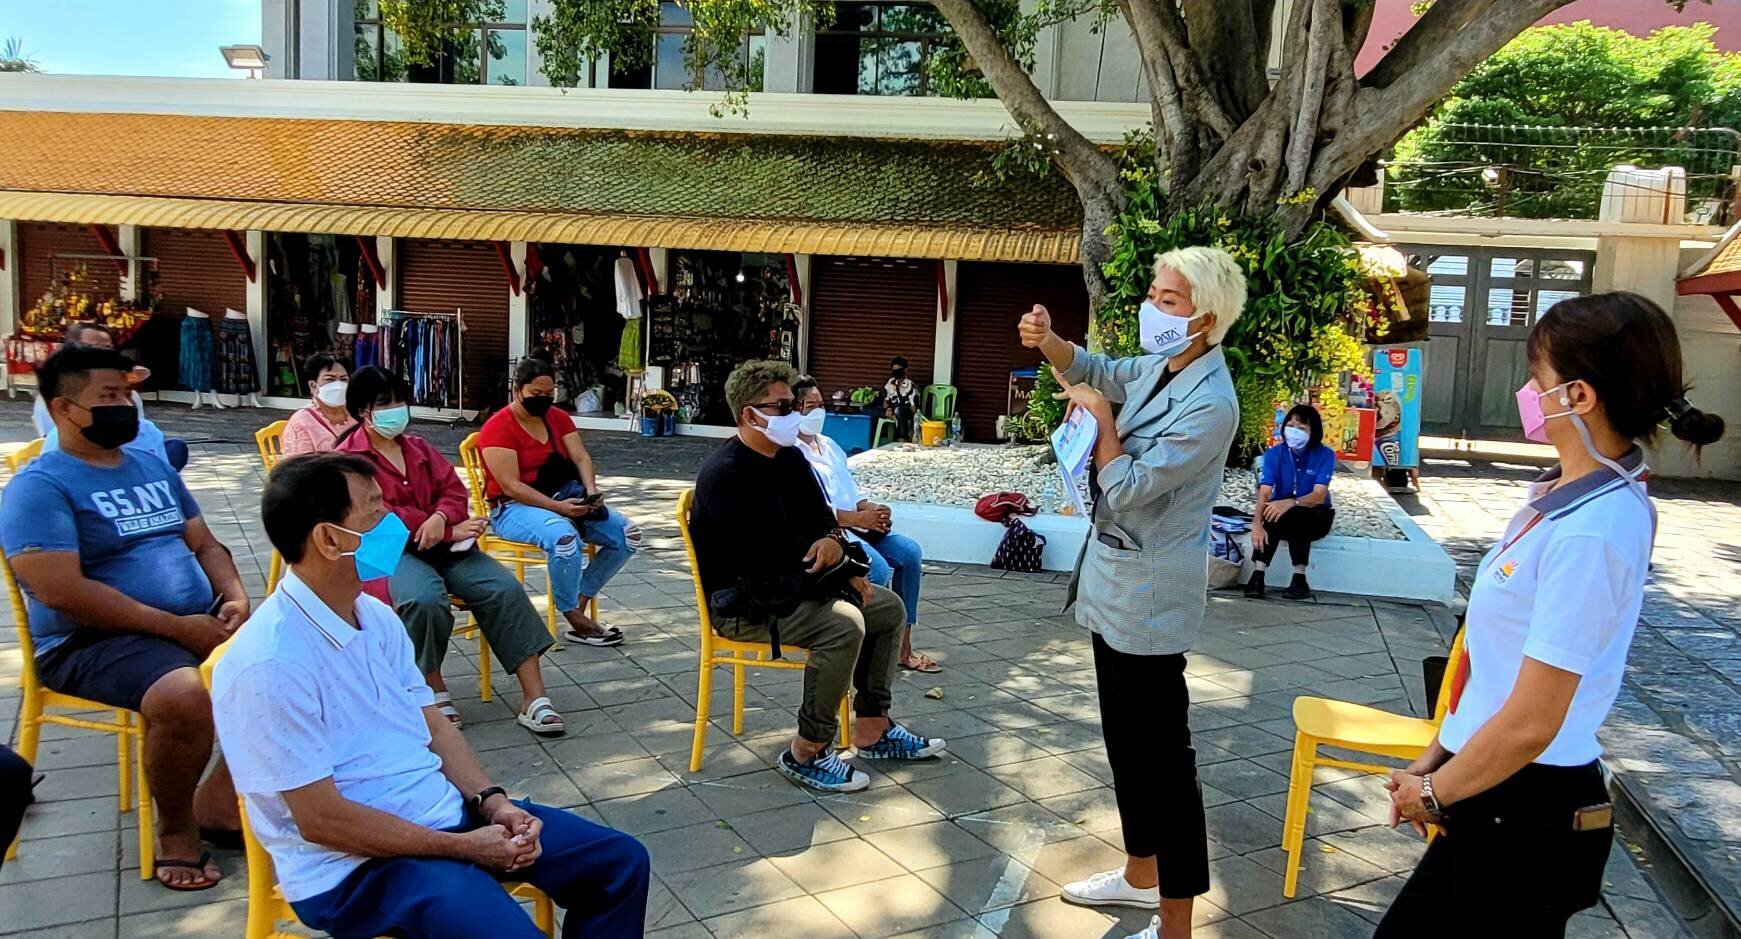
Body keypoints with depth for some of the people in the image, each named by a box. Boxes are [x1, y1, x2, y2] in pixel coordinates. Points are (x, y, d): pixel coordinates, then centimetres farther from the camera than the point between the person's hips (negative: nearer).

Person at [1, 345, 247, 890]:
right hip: (95, 641, -8)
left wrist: (235, 598, -3)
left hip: (201, 622, 8)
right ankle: (175, 828, -7)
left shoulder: (153, 467, 16)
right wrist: (178, 627, -20)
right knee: (184, 696, -36)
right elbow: (60, 591, -19)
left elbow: (205, 545, 19)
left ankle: (219, 798, 3)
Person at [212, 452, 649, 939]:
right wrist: (464, 847, -16)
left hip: (445, 812, 8)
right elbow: (320, 819, -21)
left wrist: (492, 802, -4)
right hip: (353, 864, -8)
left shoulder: (376, 617, 4)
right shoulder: (269, 664, -22)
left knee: (620, 862, 3)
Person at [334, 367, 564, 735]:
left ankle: (535, 698, -22)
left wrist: (441, 518, -16)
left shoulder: (418, 447, 20)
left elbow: (453, 488, 10)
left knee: (505, 589, -19)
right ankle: (435, 690, -14)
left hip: (441, 544, 5)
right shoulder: (348, 459, 0)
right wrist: (451, 531, -15)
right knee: (425, 599, -38)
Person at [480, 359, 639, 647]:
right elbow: (510, 485, -19)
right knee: (563, 537, -39)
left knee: (627, 535, -10)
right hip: (515, 507, -7)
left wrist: (591, 491, -21)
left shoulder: (558, 417, 11)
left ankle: (579, 601, -3)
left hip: (566, 497, 7)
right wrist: (558, 508, -28)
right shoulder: (498, 427, -11)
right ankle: (576, 621, -23)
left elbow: (581, 457, 1)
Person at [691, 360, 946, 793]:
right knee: (844, 624, -31)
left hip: (793, 586, 10)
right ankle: (807, 753, -19)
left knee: (889, 607, 8)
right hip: (742, 604, -10)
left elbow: (820, 517, 15)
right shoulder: (726, 475, -21)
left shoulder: (789, 458, 7)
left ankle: (871, 731, 13)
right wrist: (840, 573, -18)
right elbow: (761, 566, -26)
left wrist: (833, 539, -12)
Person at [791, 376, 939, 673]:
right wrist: (857, 517, -21)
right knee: (878, 569, -29)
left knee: (910, 552, -10)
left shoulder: (829, 445, 21)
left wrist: (870, 509, -2)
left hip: (854, 524, 9)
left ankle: (902, 646, -5)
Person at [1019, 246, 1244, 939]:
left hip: (1149, 595, -9)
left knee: (1160, 753, -3)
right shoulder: (1159, 369, 3)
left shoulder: (1210, 404, -22)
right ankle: (1142, 873, 37)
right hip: (1114, 579, 10)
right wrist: (1048, 342, 1)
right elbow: (1094, 373, 21)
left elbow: (1129, 489, -22)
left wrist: (1102, 417, -9)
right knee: (1123, 738, 20)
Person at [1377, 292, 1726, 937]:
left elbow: (1529, 725, -23)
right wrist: (1434, 762, 11)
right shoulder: (1569, 495, 4)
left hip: (1525, 816, -8)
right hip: (1497, 800, 8)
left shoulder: (1590, 531, -24)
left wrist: (1434, 794, -8)